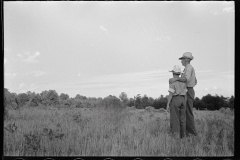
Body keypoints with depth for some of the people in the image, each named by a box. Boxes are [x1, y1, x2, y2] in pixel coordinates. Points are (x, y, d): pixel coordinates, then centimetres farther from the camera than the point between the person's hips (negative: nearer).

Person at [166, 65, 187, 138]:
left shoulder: (172, 81, -9)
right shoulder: (183, 82, 10)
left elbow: (171, 94, -14)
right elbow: (185, 94, 10)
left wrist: (167, 104, -11)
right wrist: (184, 104, 15)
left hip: (174, 100, -6)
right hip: (182, 100, 6)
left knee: (175, 119, -3)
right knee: (182, 119, 8)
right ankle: (182, 136, 7)